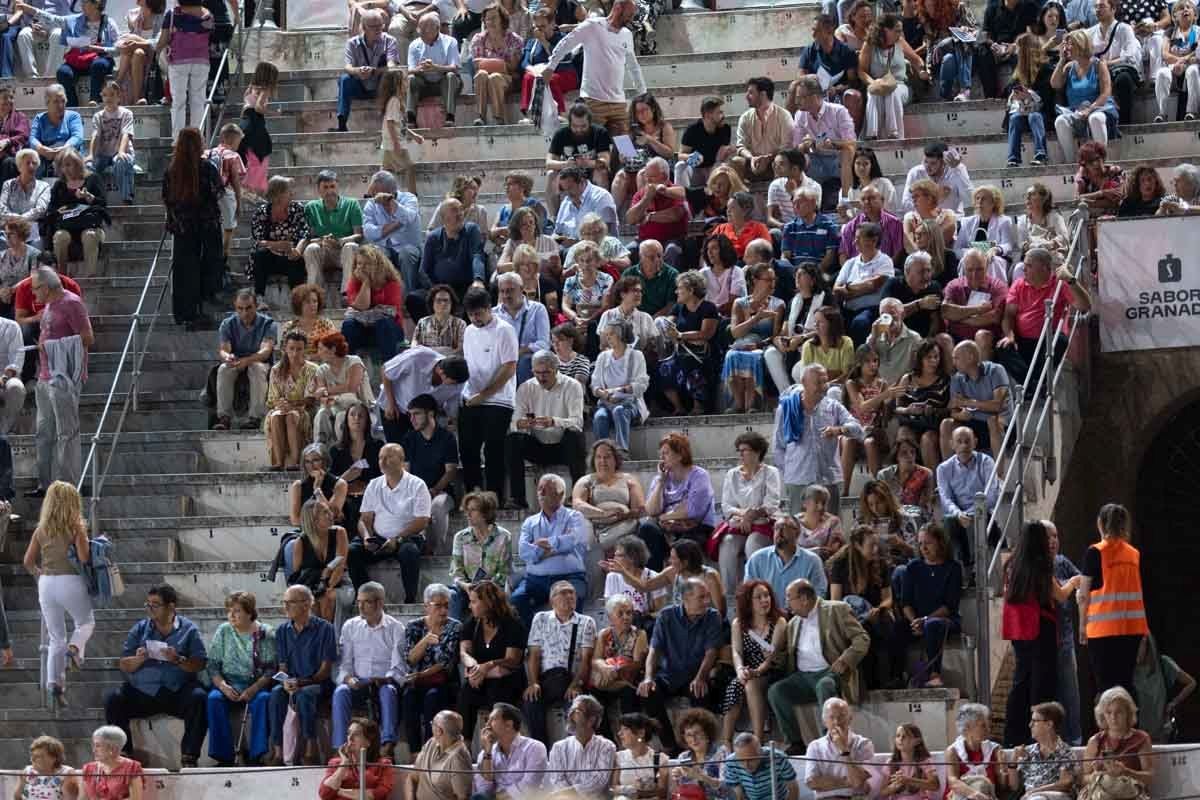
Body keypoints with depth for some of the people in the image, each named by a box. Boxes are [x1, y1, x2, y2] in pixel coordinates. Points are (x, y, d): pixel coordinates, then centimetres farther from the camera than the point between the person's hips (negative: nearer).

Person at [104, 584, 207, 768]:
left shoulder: (188, 629, 8)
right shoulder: (140, 629, 14)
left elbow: (200, 664, -1)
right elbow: (123, 665, 9)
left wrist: (179, 660, -18)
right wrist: (138, 659, -12)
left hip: (177, 692, -2)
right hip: (142, 692, 2)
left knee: (199, 698, -31)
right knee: (113, 700, -22)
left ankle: (188, 757, -27)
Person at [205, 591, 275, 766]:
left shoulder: (266, 633, 2)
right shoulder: (223, 632, 10)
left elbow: (271, 670, -5)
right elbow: (212, 665, 7)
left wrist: (254, 689, -20)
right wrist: (223, 686, -13)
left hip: (257, 685, -2)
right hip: (228, 683, 2)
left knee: (263, 699, -35)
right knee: (214, 699, -30)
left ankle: (257, 755, -32)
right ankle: (224, 757, -28)